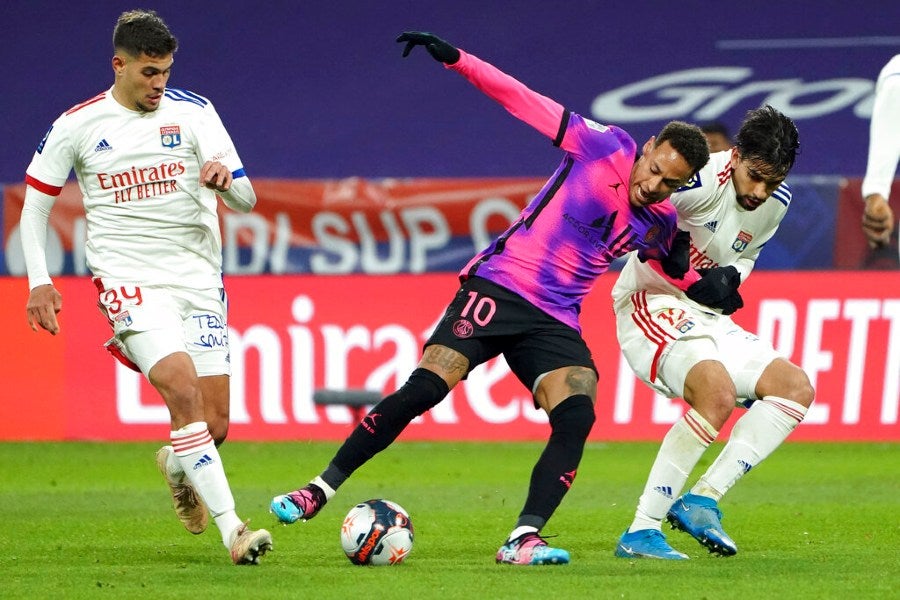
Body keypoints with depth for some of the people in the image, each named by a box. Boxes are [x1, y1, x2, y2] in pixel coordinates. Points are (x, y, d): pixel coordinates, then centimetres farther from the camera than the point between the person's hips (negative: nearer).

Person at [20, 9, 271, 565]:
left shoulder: (192, 112, 2)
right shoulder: (76, 126, 1)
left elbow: (246, 200, -2)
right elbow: (35, 203, 12)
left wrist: (226, 180, -26)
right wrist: (39, 282, 3)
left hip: (198, 278, 3)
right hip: (129, 279, -3)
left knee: (215, 424, 1)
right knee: (183, 390, -24)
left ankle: (177, 465, 38)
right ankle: (232, 529, -27)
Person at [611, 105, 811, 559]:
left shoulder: (777, 202, 3)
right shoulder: (702, 179, -21)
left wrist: (728, 277, -7)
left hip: (708, 315, 9)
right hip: (652, 306, -9)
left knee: (796, 387, -2)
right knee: (718, 393, -31)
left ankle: (702, 501, -7)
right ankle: (642, 530, -27)